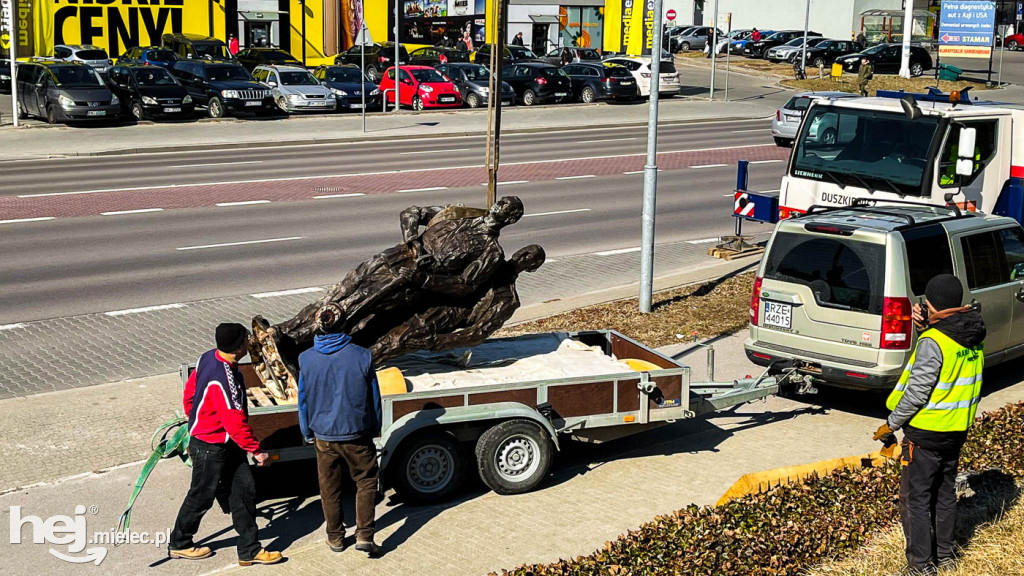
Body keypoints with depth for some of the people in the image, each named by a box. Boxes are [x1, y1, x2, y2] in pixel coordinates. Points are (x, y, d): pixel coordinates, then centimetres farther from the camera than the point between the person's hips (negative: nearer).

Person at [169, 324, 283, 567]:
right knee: (201, 497, 11)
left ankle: (249, 550, 19)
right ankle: (179, 544, 33)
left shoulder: (208, 358, -4)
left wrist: (196, 420, 25)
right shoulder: (222, 380, -33)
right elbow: (235, 422, -29)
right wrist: (256, 451, -20)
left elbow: (190, 392, 10)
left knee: (244, 490, 10)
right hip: (211, 448, -9)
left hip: (228, 445, 9)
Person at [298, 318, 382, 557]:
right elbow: (374, 398, -3)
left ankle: (335, 537, 28)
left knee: (329, 487, 16)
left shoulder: (306, 360, -9)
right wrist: (374, 429, 12)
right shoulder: (361, 357, -13)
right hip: (356, 433, -2)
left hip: (324, 436, 2)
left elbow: (303, 401, 2)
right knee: (366, 482, 13)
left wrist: (307, 433, 16)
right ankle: (364, 536, 4)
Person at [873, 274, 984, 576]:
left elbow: (917, 392, -22)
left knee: (916, 499, 4)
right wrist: (926, 325, 2)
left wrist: (891, 425, -10)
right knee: (945, 493, 21)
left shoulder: (933, 341, -23)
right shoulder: (974, 338, 1)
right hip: (957, 430, 8)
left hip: (926, 431, -8)